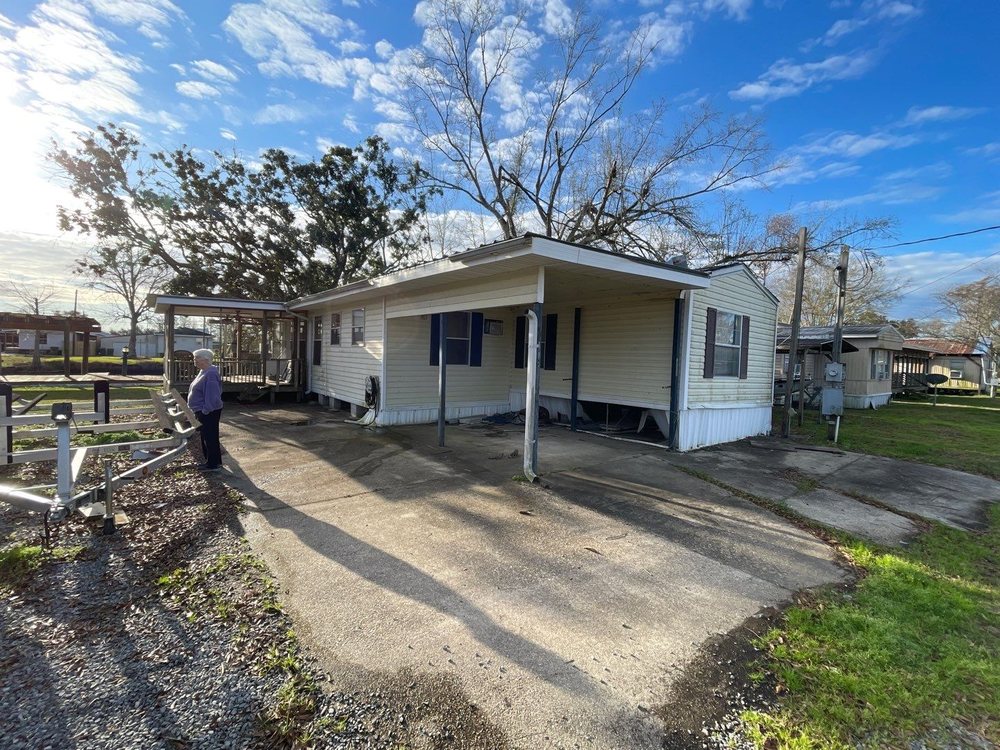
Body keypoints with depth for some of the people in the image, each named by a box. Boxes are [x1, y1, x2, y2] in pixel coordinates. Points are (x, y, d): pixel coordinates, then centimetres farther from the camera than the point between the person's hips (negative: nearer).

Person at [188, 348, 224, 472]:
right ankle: (214, 461, 27)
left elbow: (212, 396, -26)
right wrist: (200, 411, 20)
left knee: (210, 437, -2)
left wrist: (205, 411, -23)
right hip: (203, 411, 11)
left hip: (208, 413, -11)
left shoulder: (210, 374, -22)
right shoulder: (203, 372, 11)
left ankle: (213, 464, 7)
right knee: (206, 437, 17)